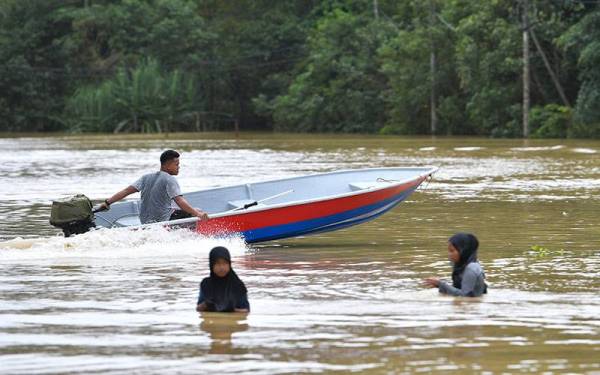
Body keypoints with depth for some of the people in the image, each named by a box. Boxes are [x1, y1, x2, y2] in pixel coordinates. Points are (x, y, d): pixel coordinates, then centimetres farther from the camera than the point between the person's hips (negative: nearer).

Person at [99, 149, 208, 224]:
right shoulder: (169, 180, -11)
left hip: (145, 221, 8)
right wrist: (197, 214, -27)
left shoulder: (146, 178, 9)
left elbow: (127, 191, 4)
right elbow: (180, 201, -23)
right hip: (162, 222, -8)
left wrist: (108, 202, 7)